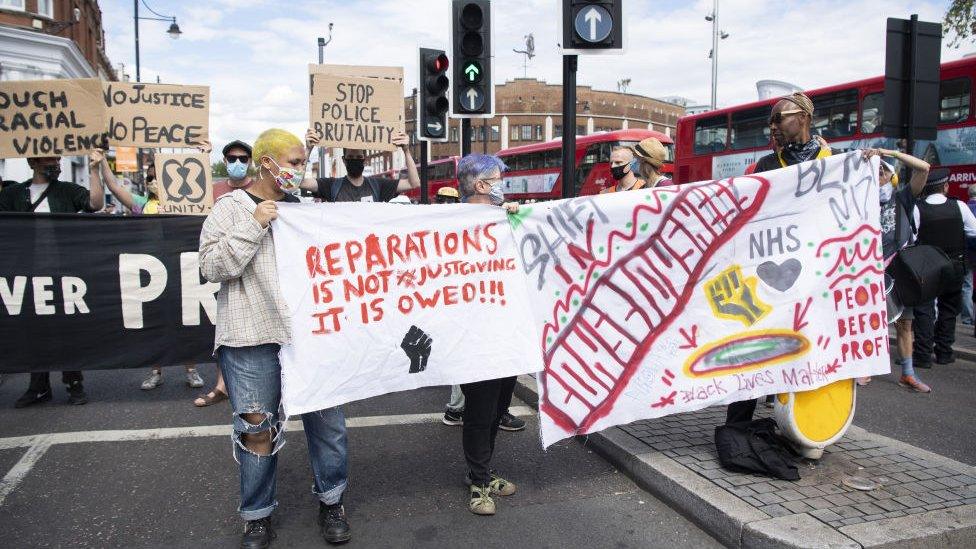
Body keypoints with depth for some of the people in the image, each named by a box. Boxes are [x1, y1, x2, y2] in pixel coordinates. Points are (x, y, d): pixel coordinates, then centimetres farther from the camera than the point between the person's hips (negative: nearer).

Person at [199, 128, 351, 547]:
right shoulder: (231, 208, 1)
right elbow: (212, 267, -9)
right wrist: (253, 225, -14)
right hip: (252, 339, -3)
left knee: (327, 418, 7)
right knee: (257, 429, 5)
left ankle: (331, 501, 27)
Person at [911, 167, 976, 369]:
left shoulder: (917, 208, -13)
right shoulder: (959, 206, -7)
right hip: (954, 267, 2)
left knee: (924, 310, 4)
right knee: (948, 310, 16)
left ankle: (923, 355, 1)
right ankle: (944, 352, 22)